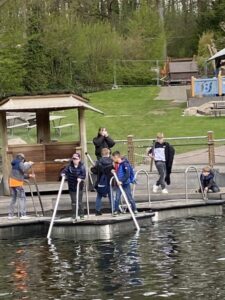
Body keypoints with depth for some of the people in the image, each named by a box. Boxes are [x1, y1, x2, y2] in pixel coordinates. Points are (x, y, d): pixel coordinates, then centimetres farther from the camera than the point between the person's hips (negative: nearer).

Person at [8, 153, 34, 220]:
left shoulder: (15, 165, 21)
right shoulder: (20, 163, -6)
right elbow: (24, 169, -25)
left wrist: (29, 176, 18)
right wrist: (29, 164, -12)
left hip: (12, 182, 9)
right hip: (18, 183, -9)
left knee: (13, 198, 15)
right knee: (22, 198, -7)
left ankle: (10, 214, 14)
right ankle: (22, 214, -14)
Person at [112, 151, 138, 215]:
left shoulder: (125, 164, -20)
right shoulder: (117, 164, 5)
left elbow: (127, 174, -23)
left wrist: (122, 181, -24)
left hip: (125, 184, -7)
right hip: (119, 183, 7)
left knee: (129, 197, 4)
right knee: (117, 198, 4)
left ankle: (134, 209, 17)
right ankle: (116, 210, 12)